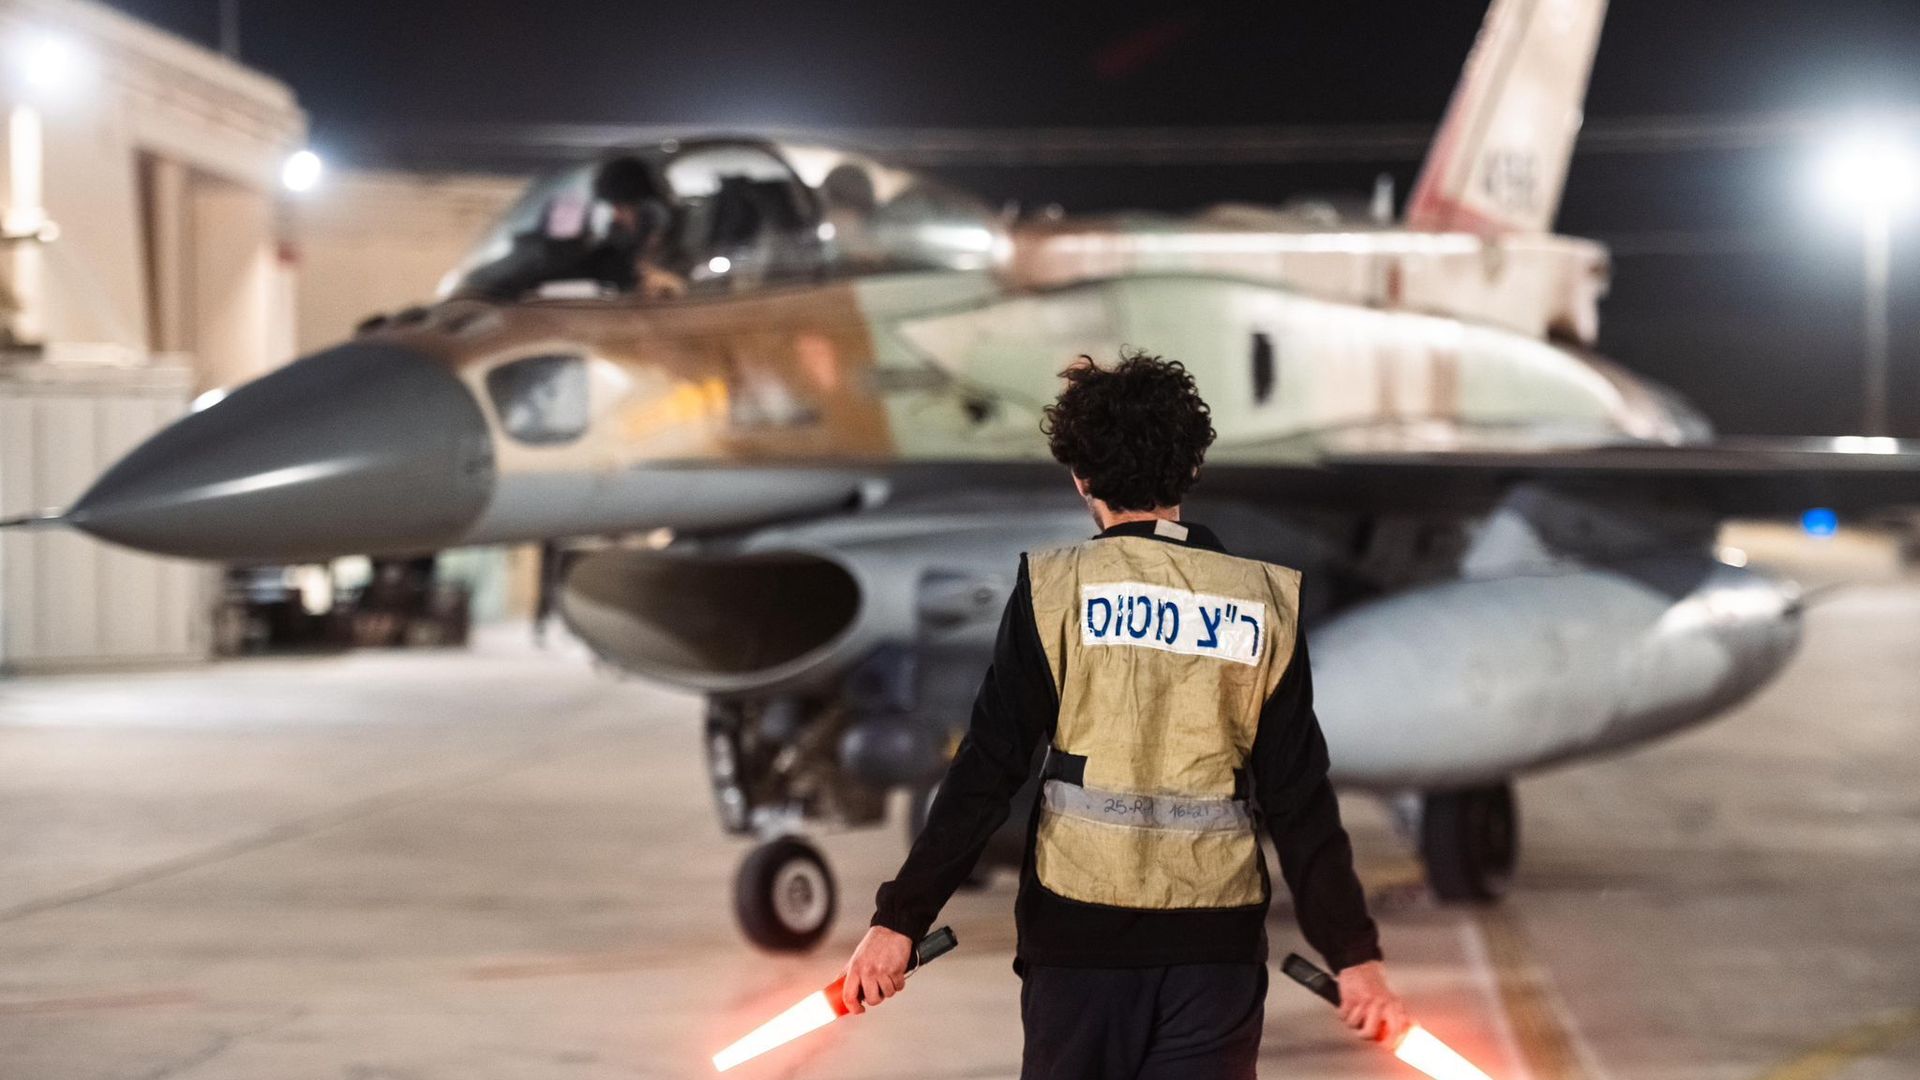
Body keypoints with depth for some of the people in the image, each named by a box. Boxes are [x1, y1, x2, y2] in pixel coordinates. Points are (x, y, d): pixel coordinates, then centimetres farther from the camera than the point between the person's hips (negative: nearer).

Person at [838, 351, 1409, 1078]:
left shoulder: (1054, 588, -4)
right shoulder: (1265, 602, 1)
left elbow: (986, 770, -8)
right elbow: (1301, 799, -1)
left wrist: (900, 918, -5)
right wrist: (1353, 953, 4)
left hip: (1080, 934, -1)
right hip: (1215, 938, 1)